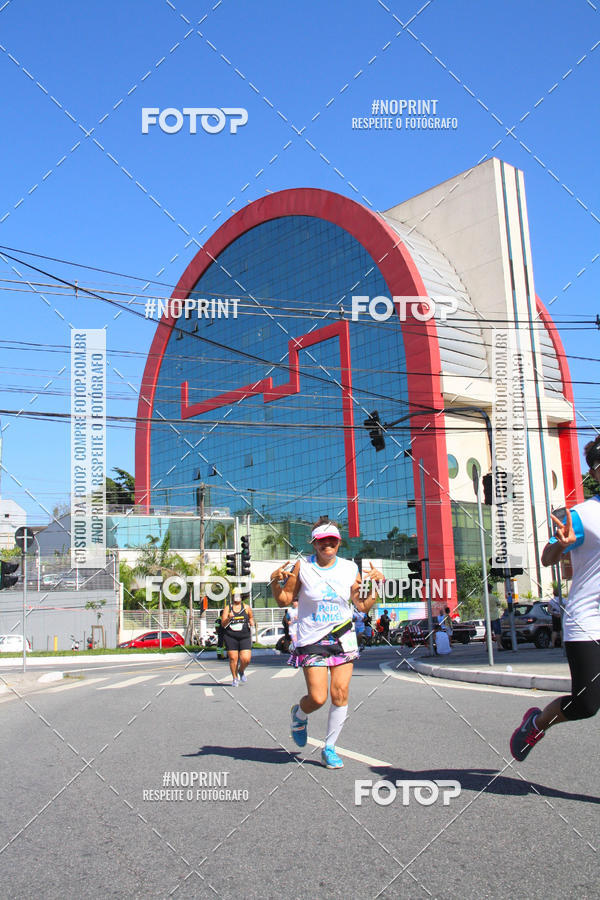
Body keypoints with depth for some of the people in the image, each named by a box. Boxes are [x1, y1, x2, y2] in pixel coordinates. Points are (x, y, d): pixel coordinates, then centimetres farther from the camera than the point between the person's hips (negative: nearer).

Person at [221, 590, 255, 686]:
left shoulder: (246, 607, 8)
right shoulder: (227, 608, 4)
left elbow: (251, 617, 26)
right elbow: (223, 624, -2)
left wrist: (251, 622, 4)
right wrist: (228, 618, -20)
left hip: (245, 637, 1)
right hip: (231, 637, -1)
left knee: (246, 659, -9)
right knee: (233, 658, -3)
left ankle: (241, 671, 22)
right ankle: (235, 678, 16)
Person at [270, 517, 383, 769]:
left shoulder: (349, 569, 3)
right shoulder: (302, 567, -5)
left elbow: (363, 606, 8)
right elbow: (285, 600, 1)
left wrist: (377, 585, -4)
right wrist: (275, 581, -16)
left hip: (343, 638, 3)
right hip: (312, 641, -2)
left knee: (340, 693, -3)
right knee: (318, 698, -8)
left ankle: (329, 748, 16)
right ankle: (299, 714, 29)